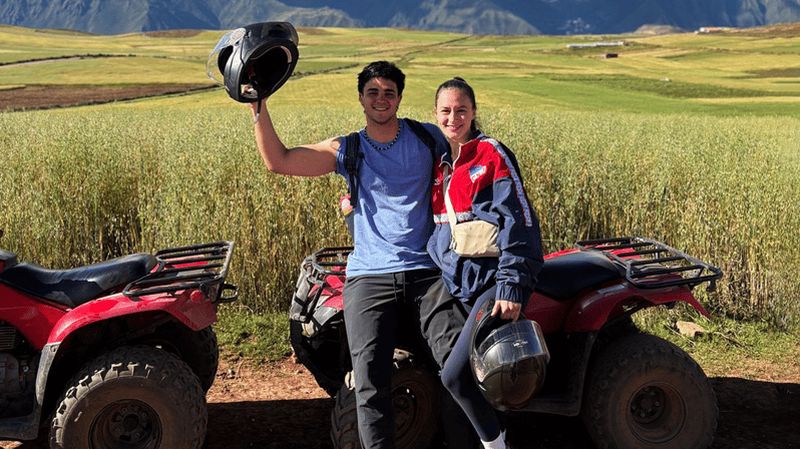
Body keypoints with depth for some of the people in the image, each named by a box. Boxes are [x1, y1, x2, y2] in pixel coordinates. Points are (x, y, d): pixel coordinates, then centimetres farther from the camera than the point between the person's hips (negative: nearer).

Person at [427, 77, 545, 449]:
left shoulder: (491, 154, -5)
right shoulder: (438, 162, 15)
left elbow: (520, 221, -12)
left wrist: (512, 285, -20)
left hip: (493, 280, -7)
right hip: (455, 283, 7)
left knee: (454, 376, -16)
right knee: (461, 373, 6)